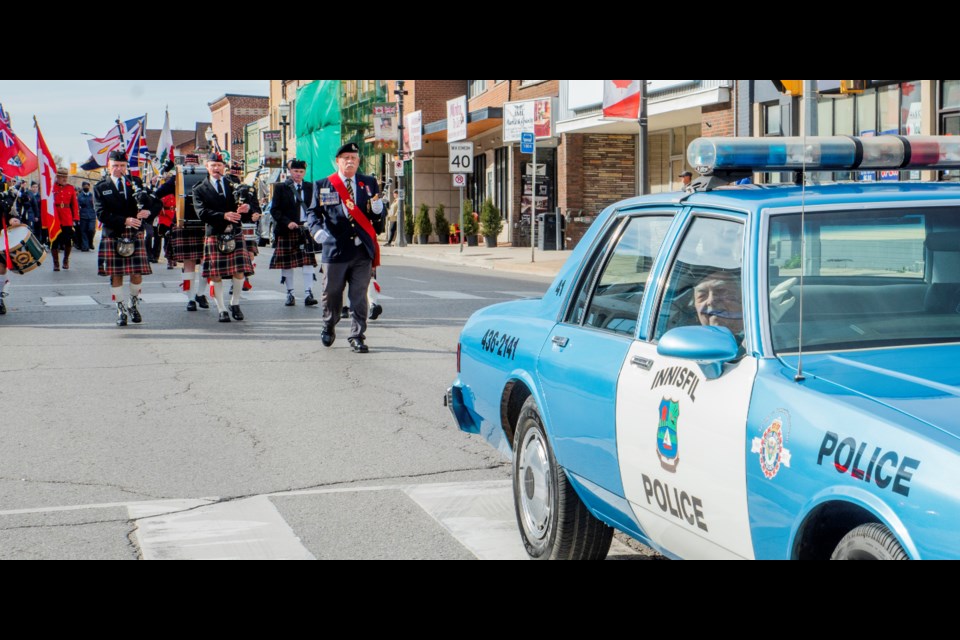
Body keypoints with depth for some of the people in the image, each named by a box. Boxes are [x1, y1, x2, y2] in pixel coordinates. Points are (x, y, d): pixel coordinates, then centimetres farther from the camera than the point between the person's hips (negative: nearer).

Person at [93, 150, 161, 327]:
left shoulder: (136, 183, 10)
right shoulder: (100, 188, 4)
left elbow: (157, 203, 8)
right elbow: (102, 213, -8)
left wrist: (148, 212, -15)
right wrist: (125, 221, -19)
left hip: (135, 235, 1)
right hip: (112, 237, -1)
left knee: (137, 273, -2)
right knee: (115, 274, 2)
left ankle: (133, 305, 21)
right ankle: (121, 310, 13)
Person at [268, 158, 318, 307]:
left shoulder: (310, 188, 9)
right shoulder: (281, 188, 3)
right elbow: (274, 210, -1)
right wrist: (287, 222, -15)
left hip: (306, 229, 1)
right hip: (287, 232, -1)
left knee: (308, 261, -9)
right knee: (287, 263, 4)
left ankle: (308, 294, -11)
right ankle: (290, 294, 14)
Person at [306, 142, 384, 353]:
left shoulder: (369, 183, 10)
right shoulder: (323, 185, 5)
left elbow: (378, 215, 11)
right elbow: (313, 212, 3)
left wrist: (377, 208, -13)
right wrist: (317, 228, -17)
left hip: (362, 250, 1)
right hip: (335, 249, -1)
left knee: (359, 296, 1)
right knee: (331, 293, 9)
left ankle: (357, 337, 10)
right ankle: (329, 327, 34)